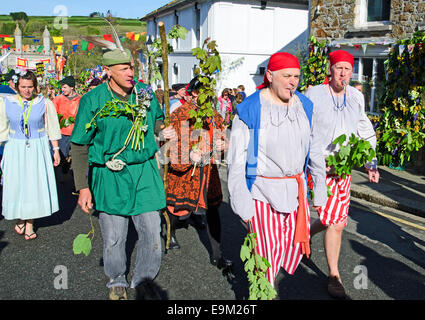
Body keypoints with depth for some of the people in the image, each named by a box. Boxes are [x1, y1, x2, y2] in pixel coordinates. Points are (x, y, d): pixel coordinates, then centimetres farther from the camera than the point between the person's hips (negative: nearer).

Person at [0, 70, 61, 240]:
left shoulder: (44, 103, -2)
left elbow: (52, 129, 4)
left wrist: (56, 149, 4)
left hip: (38, 148, -1)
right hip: (15, 149, 1)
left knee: (35, 183, 1)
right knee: (16, 183, 3)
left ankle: (30, 224, 13)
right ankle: (20, 218, 25)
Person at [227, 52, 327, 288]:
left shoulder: (304, 107, 3)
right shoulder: (250, 111, -14)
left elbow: (313, 151, 12)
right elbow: (236, 162, -13)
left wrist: (320, 190, 13)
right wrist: (242, 206, -14)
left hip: (295, 189, 6)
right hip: (262, 191, -6)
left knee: (296, 244, 15)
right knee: (267, 252, 2)